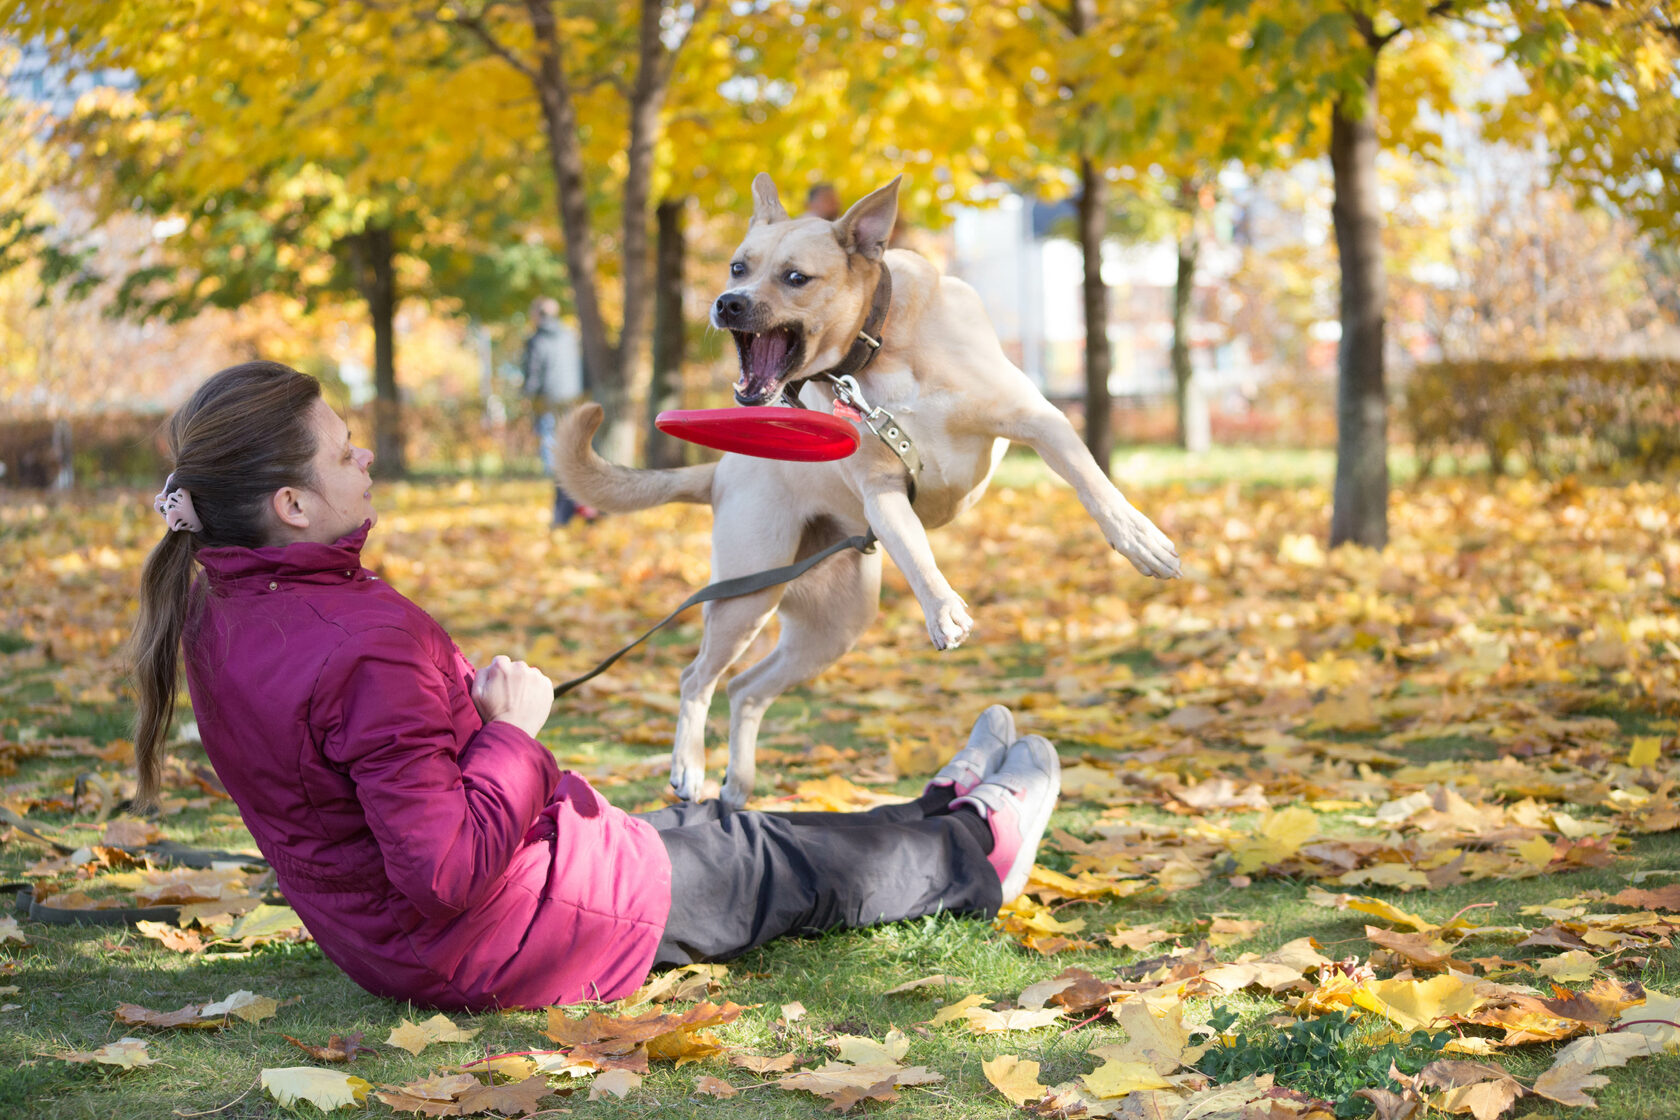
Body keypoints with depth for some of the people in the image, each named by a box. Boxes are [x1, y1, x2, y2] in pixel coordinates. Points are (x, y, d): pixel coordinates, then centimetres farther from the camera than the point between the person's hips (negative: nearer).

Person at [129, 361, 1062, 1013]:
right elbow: (448, 870, -35)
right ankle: (975, 850, 41)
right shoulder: (364, 651, -35)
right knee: (790, 869, 14)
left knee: (695, 832, 26)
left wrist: (463, 698, 2)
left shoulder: (219, 612, -4)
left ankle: (940, 816, 46)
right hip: (500, 944, -9)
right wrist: (511, 729, -23)